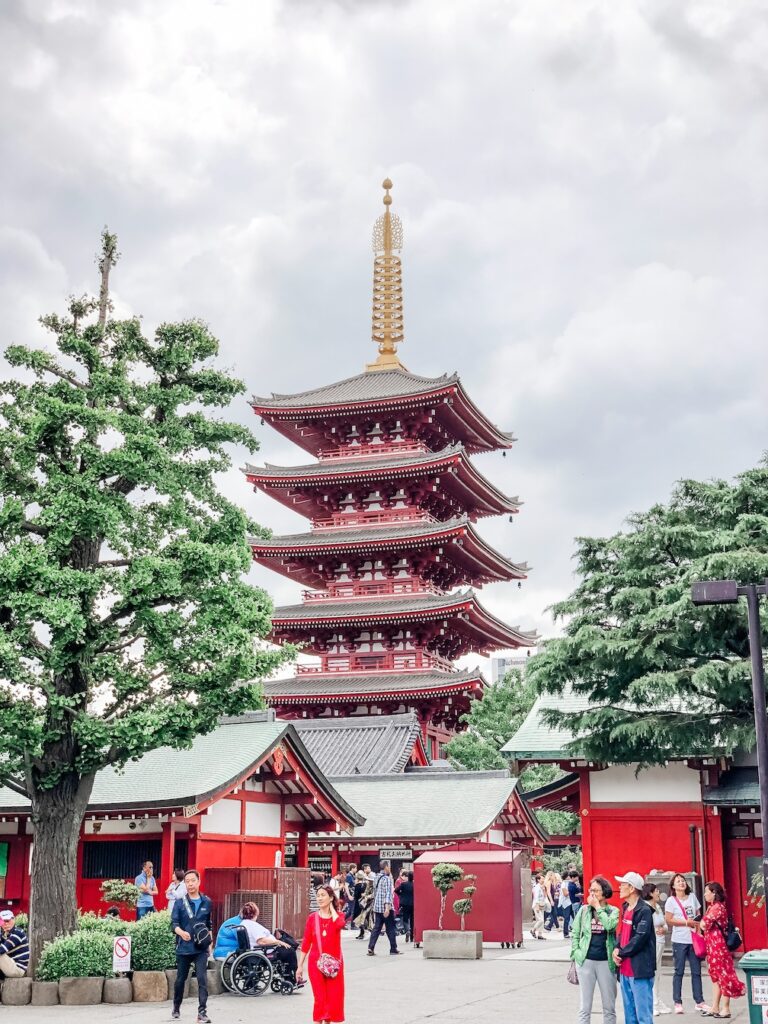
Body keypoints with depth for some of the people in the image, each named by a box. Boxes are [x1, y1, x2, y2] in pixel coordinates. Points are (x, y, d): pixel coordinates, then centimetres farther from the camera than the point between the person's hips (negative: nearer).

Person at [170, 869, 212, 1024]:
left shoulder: (207, 902, 5)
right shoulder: (179, 902, -2)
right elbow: (174, 923, -11)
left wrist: (209, 943, 16)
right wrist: (181, 932, -32)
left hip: (201, 948, 0)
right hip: (183, 947, 0)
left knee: (202, 979, -11)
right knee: (180, 980, 12)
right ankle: (176, 1008, 32)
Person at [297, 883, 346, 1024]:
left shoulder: (338, 916, 2)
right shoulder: (312, 918, 2)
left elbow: (339, 924, -24)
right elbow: (306, 943, 4)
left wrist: (332, 908, -9)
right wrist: (300, 966, 2)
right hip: (316, 962, 0)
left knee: (333, 998, 3)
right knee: (320, 998, -2)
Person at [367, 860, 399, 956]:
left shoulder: (377, 878, 12)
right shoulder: (387, 879, -13)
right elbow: (388, 894, -21)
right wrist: (387, 908, -26)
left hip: (377, 908, 7)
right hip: (386, 908, -7)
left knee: (376, 928, 6)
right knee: (390, 929, 4)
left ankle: (371, 948, -3)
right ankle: (393, 949, 10)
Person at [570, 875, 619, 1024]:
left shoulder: (613, 911, 0)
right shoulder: (584, 910, 4)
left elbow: (610, 925, -20)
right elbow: (574, 933, 7)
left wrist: (597, 907, -13)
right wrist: (576, 952, -3)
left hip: (606, 961, -1)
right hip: (586, 961, 1)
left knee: (609, 1006, 9)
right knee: (585, 1007, 6)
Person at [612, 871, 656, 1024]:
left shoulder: (644, 911, -13)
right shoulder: (625, 908, 14)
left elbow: (640, 938, -19)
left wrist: (621, 953, -12)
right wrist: (617, 949, 0)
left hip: (639, 969, -9)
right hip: (625, 969, 9)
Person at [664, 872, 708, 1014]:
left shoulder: (692, 897, 10)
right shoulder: (671, 900, -4)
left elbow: (698, 914, 15)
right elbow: (669, 920, -8)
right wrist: (687, 922, -14)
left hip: (694, 939, 4)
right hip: (680, 940, -4)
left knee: (696, 971, 7)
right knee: (679, 971, 1)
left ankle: (699, 1001, 15)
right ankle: (677, 1003, 8)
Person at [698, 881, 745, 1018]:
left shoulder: (718, 907, -15)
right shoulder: (712, 907, 16)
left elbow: (704, 924, -19)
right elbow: (704, 925, 13)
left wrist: (699, 924, 1)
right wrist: (701, 925, -6)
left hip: (718, 945, -10)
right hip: (712, 946, 10)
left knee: (723, 975, -4)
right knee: (716, 976, 12)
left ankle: (725, 1008, 1)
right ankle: (715, 1008, 18)